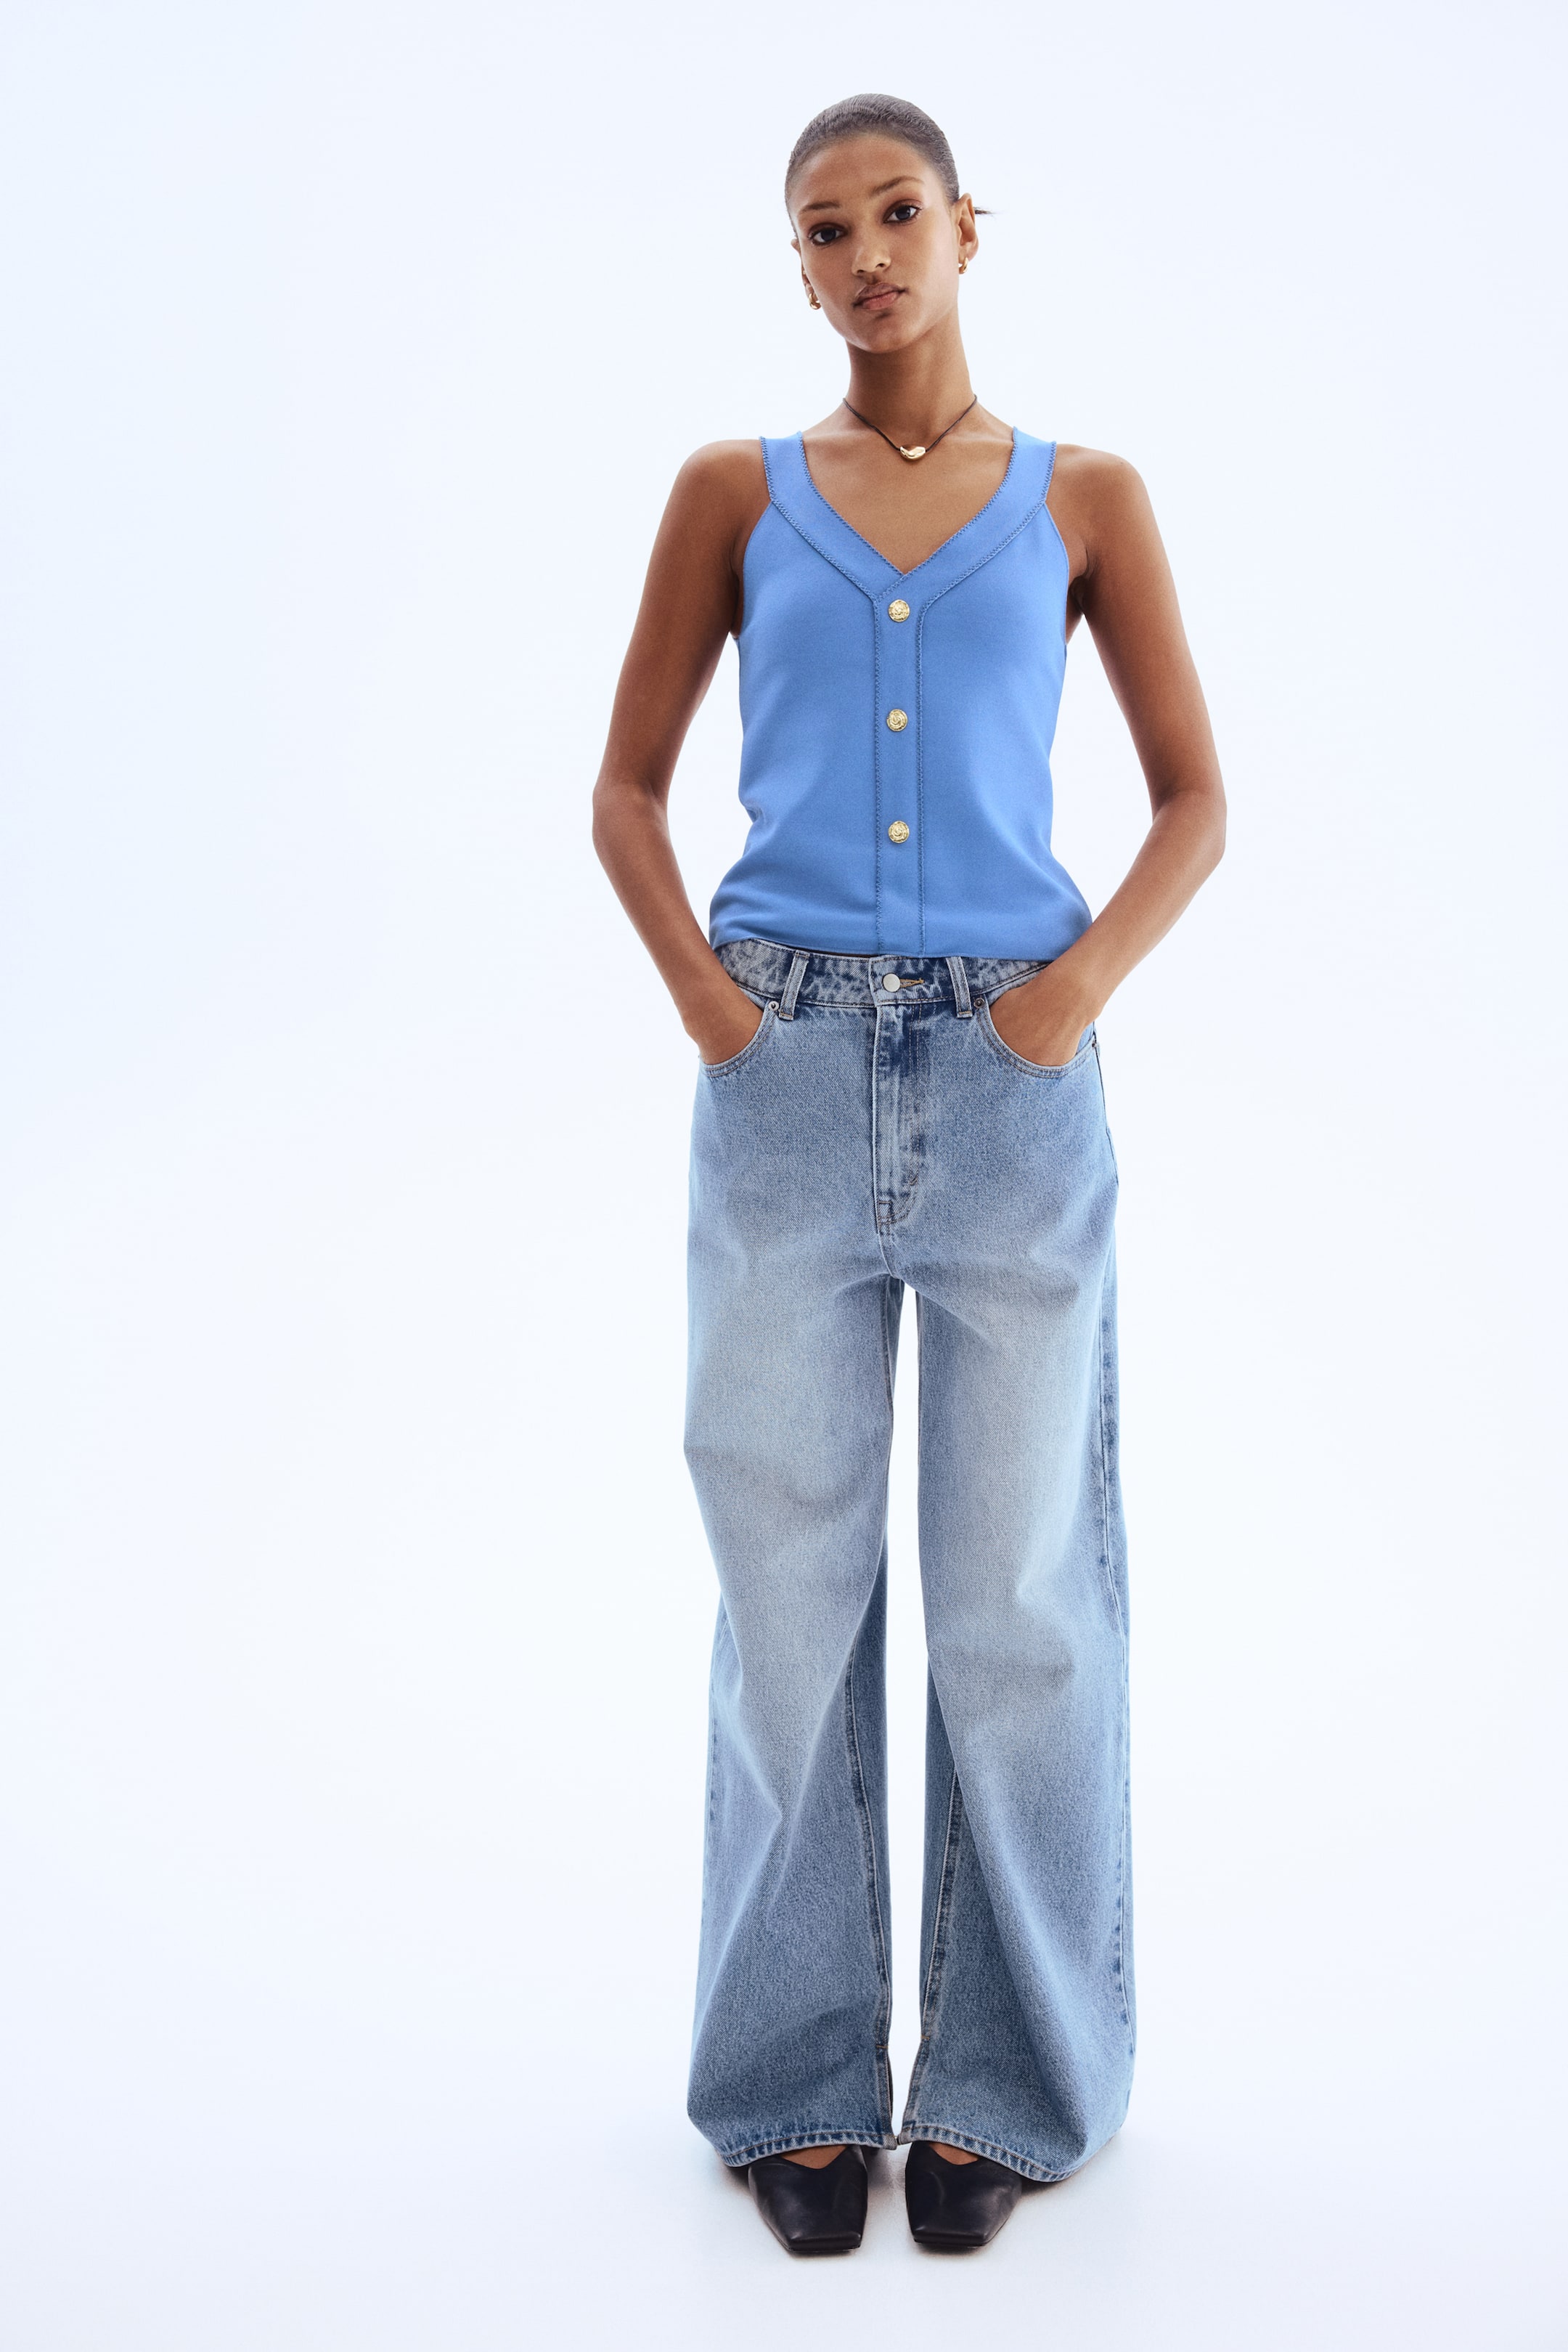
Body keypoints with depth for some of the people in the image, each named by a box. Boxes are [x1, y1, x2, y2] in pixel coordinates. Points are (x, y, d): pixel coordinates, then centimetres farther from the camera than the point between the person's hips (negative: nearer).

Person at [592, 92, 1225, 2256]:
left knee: (1018, 1588, 4)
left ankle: (1003, 2080, 19)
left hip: (1012, 1080, 0)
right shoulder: (737, 492, 10)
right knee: (791, 1579, 4)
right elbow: (627, 788, 11)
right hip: (788, 1081, 1)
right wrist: (701, 994, -5)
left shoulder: (1083, 501, 9)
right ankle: (800, 2077, 19)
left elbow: (1197, 798, 9)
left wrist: (1085, 980, -8)